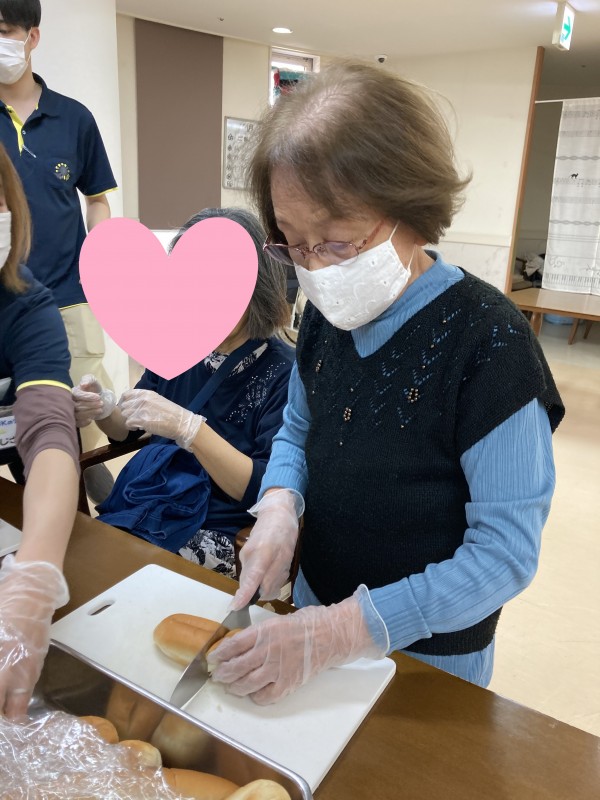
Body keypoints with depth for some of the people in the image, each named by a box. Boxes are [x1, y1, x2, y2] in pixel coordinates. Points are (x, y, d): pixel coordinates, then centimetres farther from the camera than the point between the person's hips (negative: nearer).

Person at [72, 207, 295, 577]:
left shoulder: (285, 373, -15)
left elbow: (268, 492, -19)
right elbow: (129, 430, 16)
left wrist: (187, 427, -28)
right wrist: (103, 410, -7)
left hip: (215, 538, -5)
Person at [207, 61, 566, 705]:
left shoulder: (487, 342, -27)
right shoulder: (326, 315, -7)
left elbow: (506, 553, -24)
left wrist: (344, 629, -30)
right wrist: (281, 504, -15)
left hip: (428, 653, -5)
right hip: (317, 600, 6)